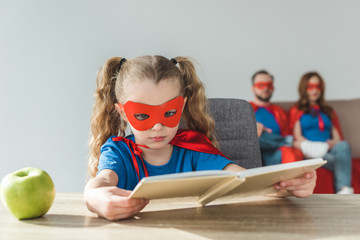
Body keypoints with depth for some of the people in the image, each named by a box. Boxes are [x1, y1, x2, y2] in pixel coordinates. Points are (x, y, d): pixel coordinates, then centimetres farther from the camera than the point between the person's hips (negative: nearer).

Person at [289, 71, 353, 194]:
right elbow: (298, 137, 4)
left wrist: (332, 143, -7)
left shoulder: (328, 111, 31)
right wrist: (315, 146, -16)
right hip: (311, 152, -2)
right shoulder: (296, 110, 18)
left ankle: (344, 190, -54)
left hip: (330, 150, 2)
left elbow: (337, 137, 20)